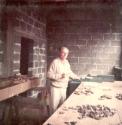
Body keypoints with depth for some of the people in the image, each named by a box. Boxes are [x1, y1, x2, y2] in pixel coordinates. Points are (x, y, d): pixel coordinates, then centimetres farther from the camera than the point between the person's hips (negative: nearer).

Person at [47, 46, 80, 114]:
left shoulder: (66, 62, 10)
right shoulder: (55, 62, -12)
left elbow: (69, 72, 27)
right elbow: (49, 74, -17)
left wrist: (76, 77, 35)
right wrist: (60, 76, -23)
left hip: (64, 88, 7)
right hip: (56, 88, -6)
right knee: (54, 106, -4)